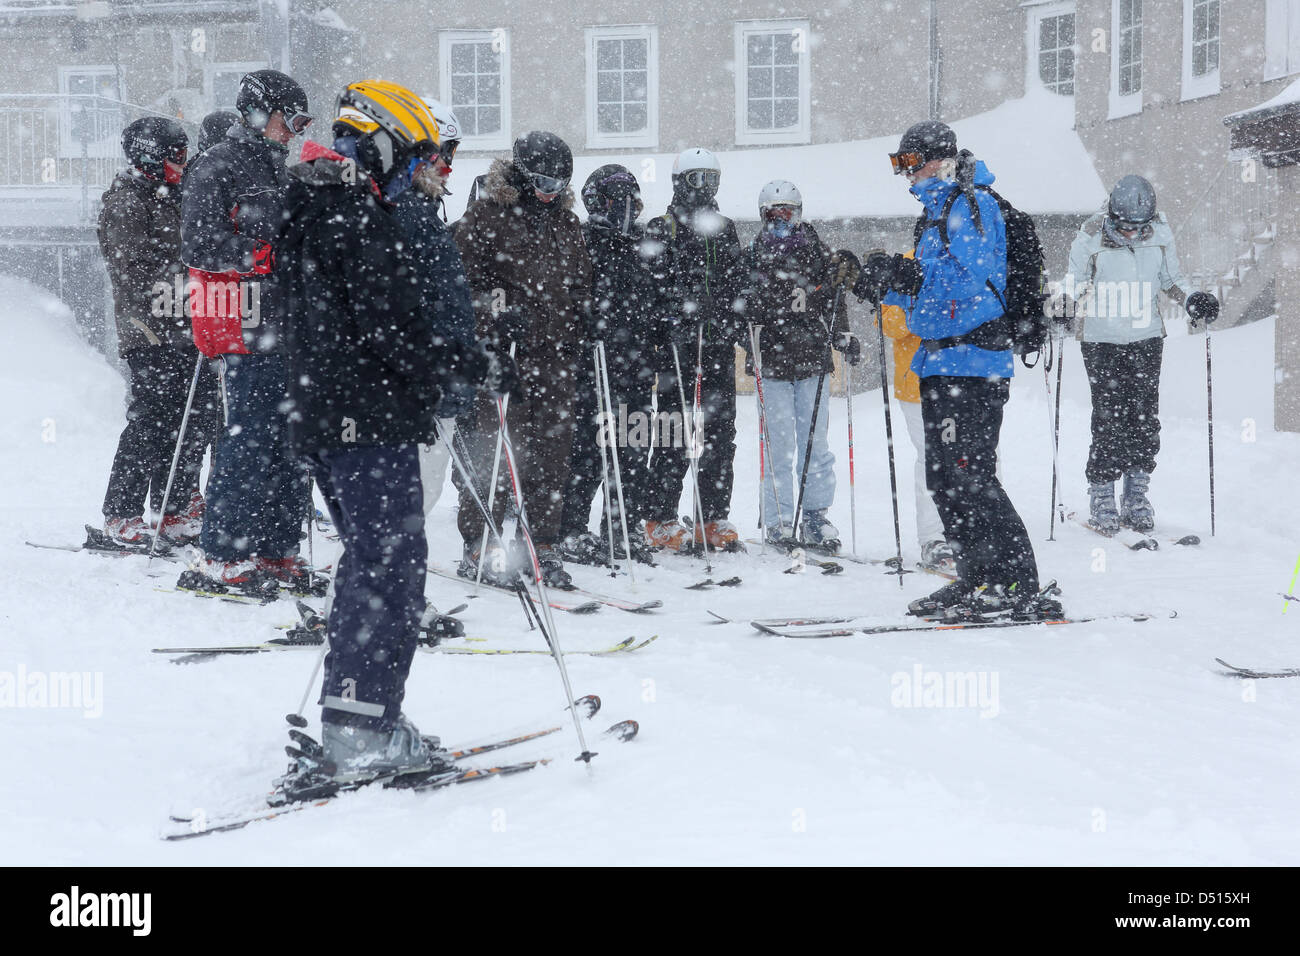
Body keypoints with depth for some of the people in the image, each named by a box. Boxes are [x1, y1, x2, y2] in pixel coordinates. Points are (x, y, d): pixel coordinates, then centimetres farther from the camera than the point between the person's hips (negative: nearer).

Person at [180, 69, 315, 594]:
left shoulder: (275, 169, 22)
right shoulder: (218, 166, -6)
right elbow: (200, 246, -15)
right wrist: (269, 257, -19)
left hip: (286, 325, 9)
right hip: (246, 328, -9)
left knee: (290, 441, 7)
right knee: (250, 438, -10)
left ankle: (275, 551, 14)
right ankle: (222, 559, -4)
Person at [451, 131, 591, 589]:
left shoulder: (566, 221, 17)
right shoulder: (486, 213, -2)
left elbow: (580, 284, 27)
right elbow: (462, 275, -5)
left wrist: (577, 334, 13)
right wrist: (495, 309, -18)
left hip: (554, 358, 6)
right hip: (501, 352, -6)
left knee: (552, 451, 5)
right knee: (494, 449, -7)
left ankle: (544, 546, 13)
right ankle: (480, 548, 0)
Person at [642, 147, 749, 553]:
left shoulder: (725, 229, 17)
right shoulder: (660, 230, 1)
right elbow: (651, 287, -7)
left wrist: (744, 333, 11)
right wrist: (672, 323, -18)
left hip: (719, 345, 5)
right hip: (677, 346, -5)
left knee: (721, 433, 5)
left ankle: (715, 519, 11)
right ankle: (661, 520, 2)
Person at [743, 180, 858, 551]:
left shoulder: (816, 253, 9)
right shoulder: (752, 257, 6)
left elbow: (833, 301, 16)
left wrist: (844, 337, 3)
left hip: (813, 359, 1)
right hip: (773, 363, -1)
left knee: (816, 443, 2)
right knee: (779, 446, -2)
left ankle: (816, 516, 11)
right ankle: (779, 522, 4)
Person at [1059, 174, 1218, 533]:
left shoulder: (1160, 233, -2)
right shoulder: (1090, 239, -10)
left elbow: (1170, 279, 13)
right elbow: (1075, 284, 1)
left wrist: (1193, 301, -3)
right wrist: (1067, 306, -19)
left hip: (1147, 337, 3)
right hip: (1102, 341, -3)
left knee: (1146, 419, 1)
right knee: (1109, 421, -7)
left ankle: (1136, 497, 12)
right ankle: (1101, 498, 4)